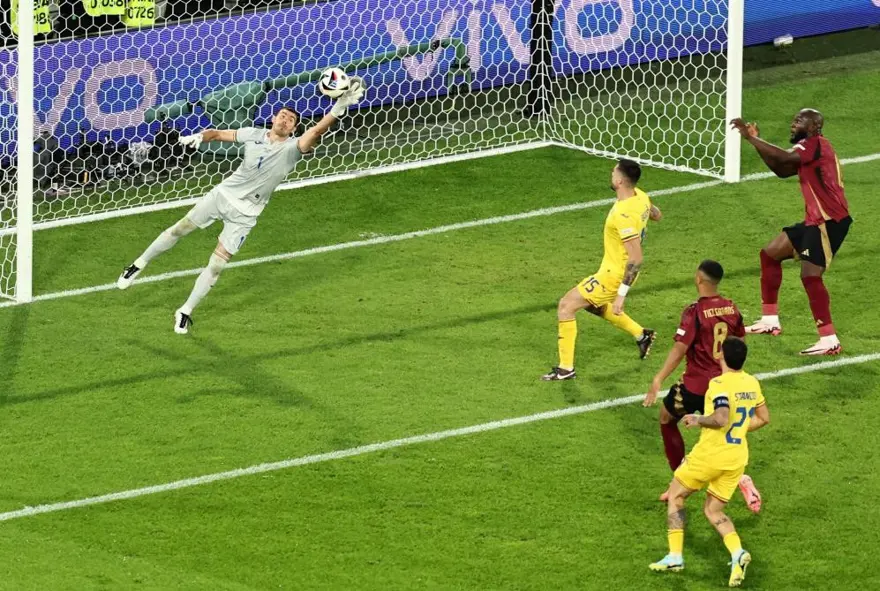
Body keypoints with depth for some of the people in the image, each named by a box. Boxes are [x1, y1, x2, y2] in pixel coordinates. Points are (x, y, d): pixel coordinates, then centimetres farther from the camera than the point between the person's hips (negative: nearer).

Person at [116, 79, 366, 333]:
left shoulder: (292, 148, -16)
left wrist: (338, 108, -49)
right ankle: (139, 265, 30)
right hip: (223, 194, 2)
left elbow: (316, 131, -32)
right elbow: (219, 134, 5)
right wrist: (200, 136, -17)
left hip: (244, 214, -2)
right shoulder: (254, 135, -5)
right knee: (180, 229, 8)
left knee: (217, 264, -4)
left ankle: (185, 312, 10)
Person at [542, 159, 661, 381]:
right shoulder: (640, 197, -6)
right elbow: (656, 215, 17)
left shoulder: (624, 215, -32)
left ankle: (566, 368, 2)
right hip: (618, 269, 9)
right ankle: (641, 335, 40)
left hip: (614, 275, -9)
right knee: (593, 305, 32)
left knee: (566, 306, -3)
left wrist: (621, 294, -29)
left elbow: (635, 258, -32)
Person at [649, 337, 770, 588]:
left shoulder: (720, 384, -18)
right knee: (713, 510, 16)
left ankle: (675, 556, 10)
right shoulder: (752, 384, 5)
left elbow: (721, 418, -32)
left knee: (675, 496, 15)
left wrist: (699, 420, -14)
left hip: (710, 454, -7)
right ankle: (737, 553, -9)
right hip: (737, 457, 7)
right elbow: (763, 418, 16)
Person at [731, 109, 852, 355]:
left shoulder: (816, 144, -13)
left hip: (829, 221, -11)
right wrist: (756, 141, 9)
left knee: (810, 275, -18)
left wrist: (751, 138, -25)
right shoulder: (808, 149, 18)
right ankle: (770, 321, 22)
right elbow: (781, 169, 18)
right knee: (770, 254, 16)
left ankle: (829, 340, -17)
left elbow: (785, 157, -29)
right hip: (816, 221, 11)